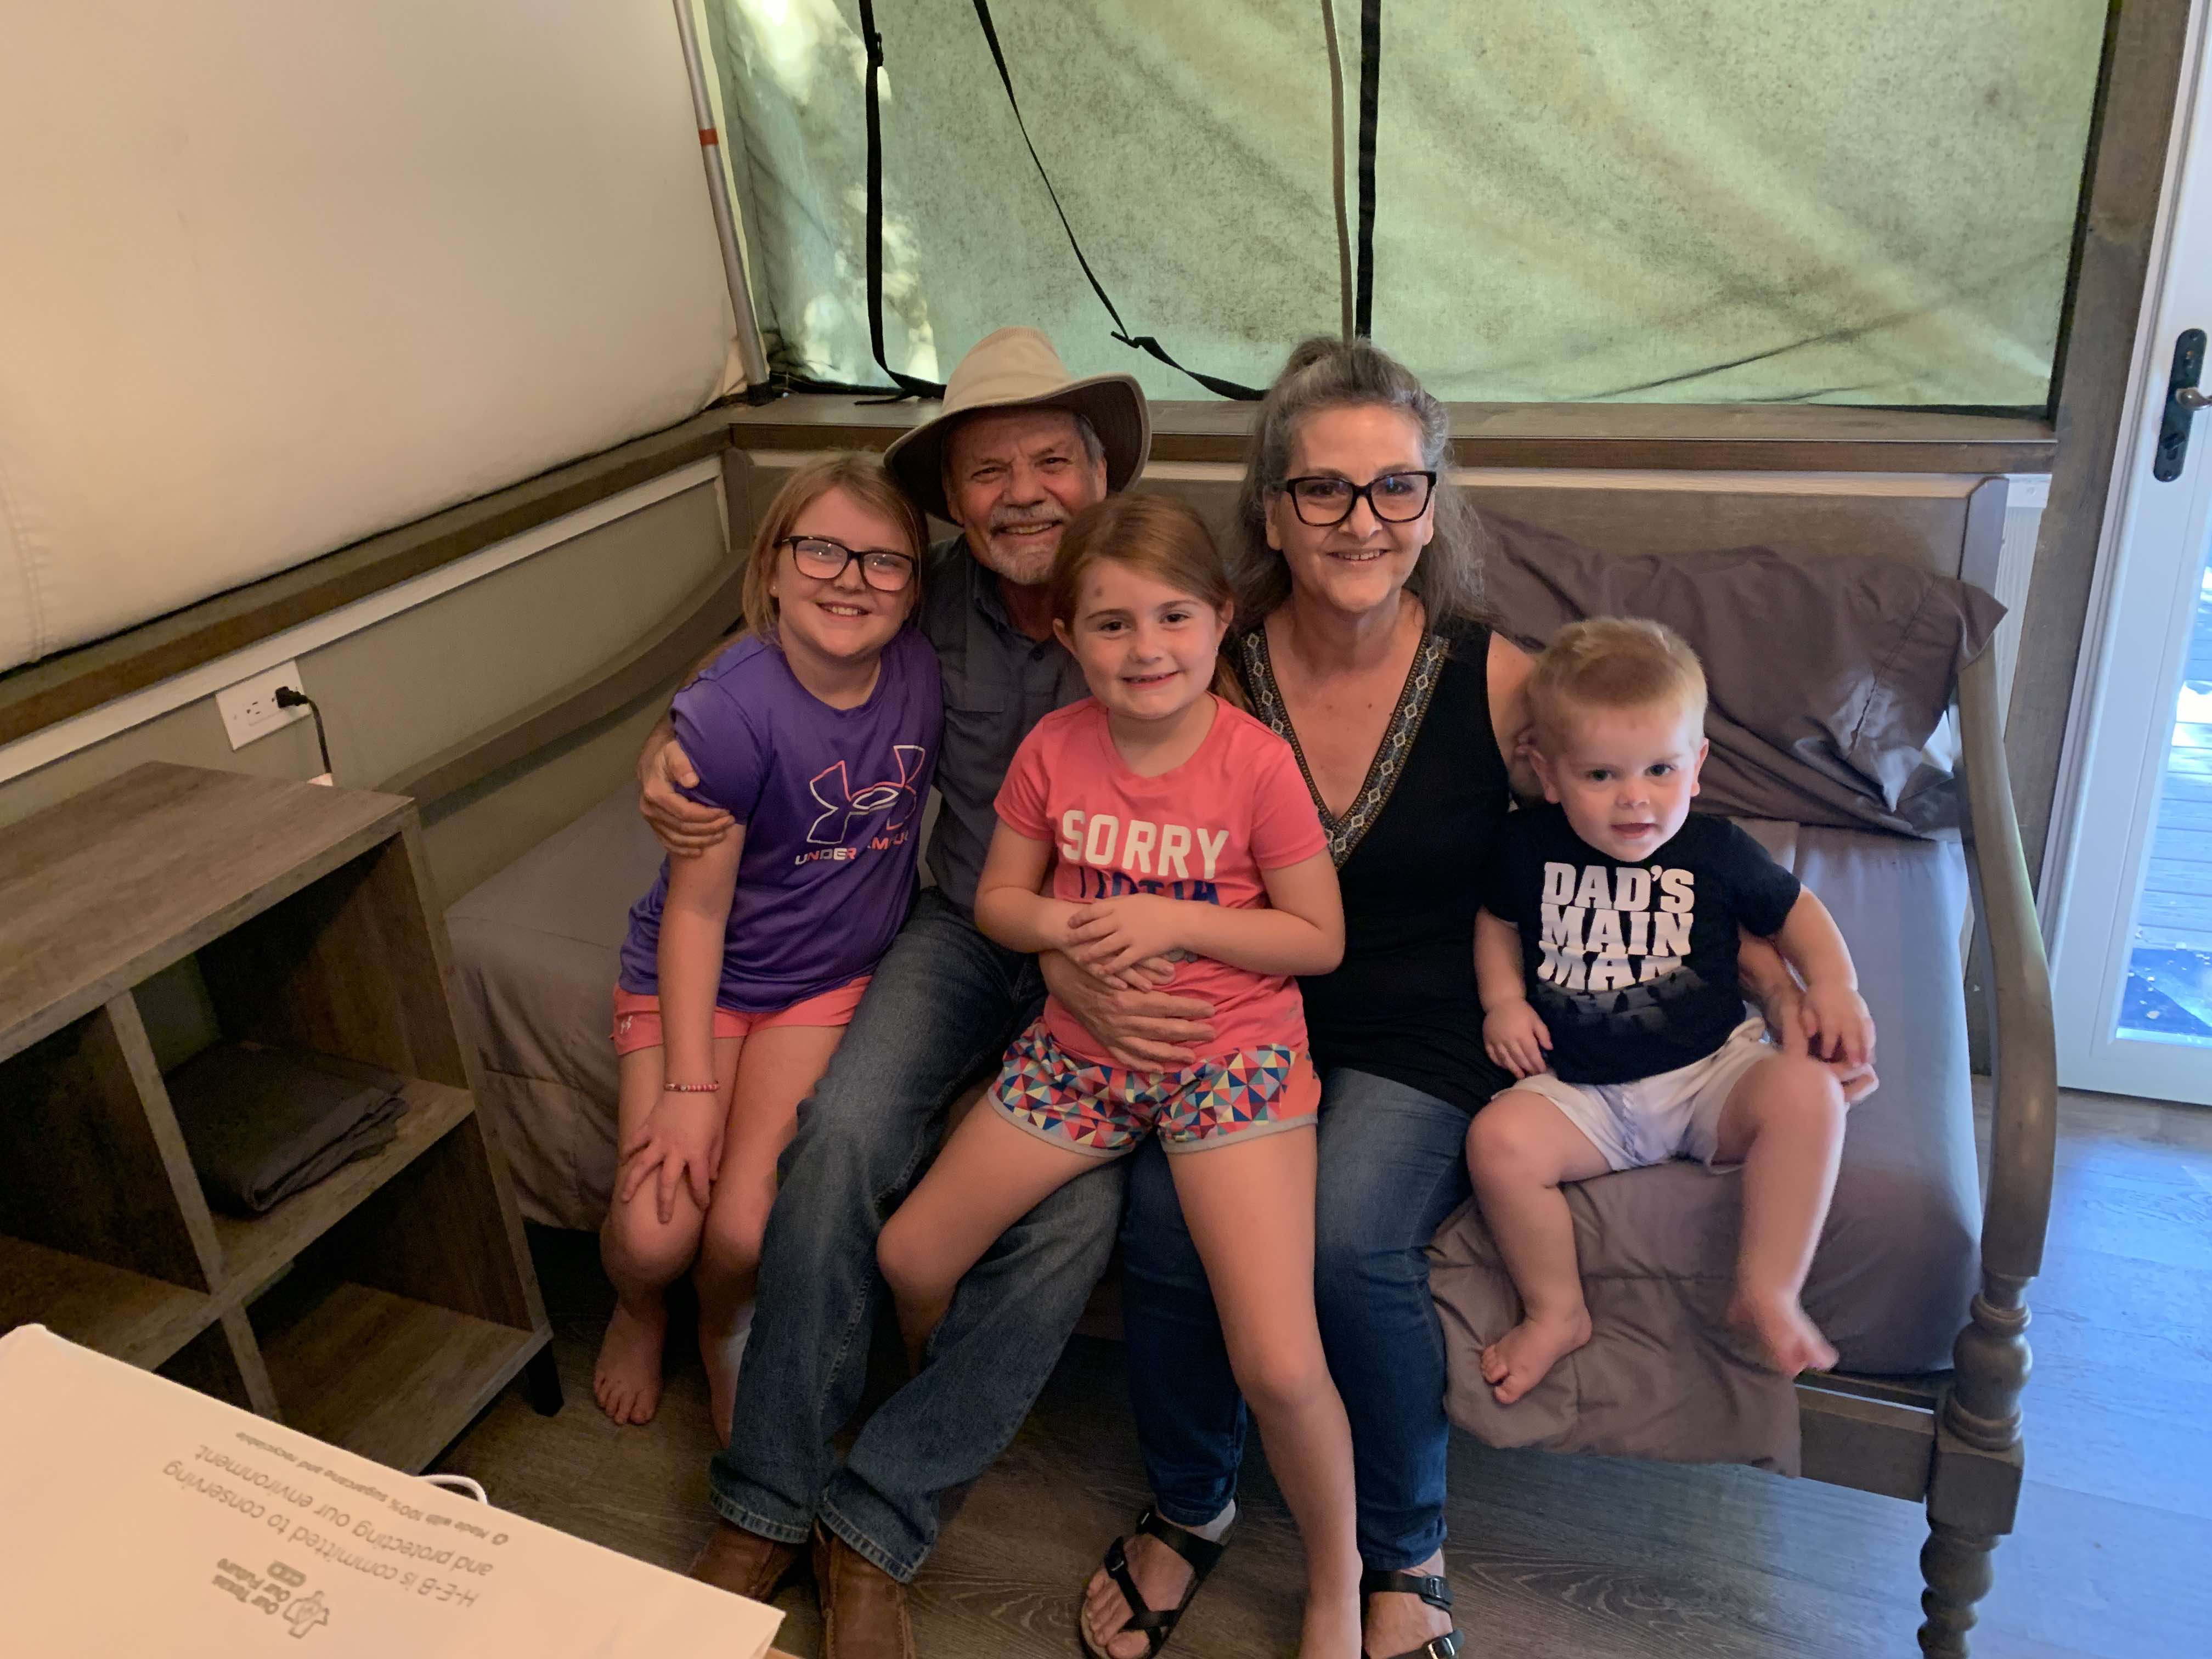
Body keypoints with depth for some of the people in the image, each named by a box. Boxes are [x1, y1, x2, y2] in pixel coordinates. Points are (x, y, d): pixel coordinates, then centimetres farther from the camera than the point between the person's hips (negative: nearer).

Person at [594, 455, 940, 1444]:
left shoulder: (921, 674, -12)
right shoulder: (732, 710, -23)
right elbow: (697, 907, -16)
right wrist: (689, 1085, -16)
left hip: (827, 982, 2)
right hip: (694, 980, -2)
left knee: (747, 1231, -11)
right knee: (655, 1233, -12)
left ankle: (724, 1333, 27)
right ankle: (640, 1310, 28)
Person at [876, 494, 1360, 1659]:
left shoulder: (1256, 762, -14)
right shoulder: (1054, 749, -3)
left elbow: (1319, 938, -8)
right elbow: (997, 898, 7)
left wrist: (1173, 919, -19)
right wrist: (1068, 927, -15)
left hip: (1230, 1053, -4)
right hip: (1079, 1049, 5)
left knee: (1280, 1368, -15)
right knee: (909, 1259, 7)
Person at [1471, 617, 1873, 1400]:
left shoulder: (1718, 850, -1)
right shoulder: (1528, 845, 0)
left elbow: (1795, 910, 15)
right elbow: (1497, 921, 18)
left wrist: (1834, 987, -2)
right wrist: (1502, 1000, 2)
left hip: (1713, 1073, 0)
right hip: (1581, 1091, 0)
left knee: (1806, 1093, -29)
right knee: (1498, 1139, -27)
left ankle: (1766, 1293, -16)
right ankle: (1556, 1312, -5)